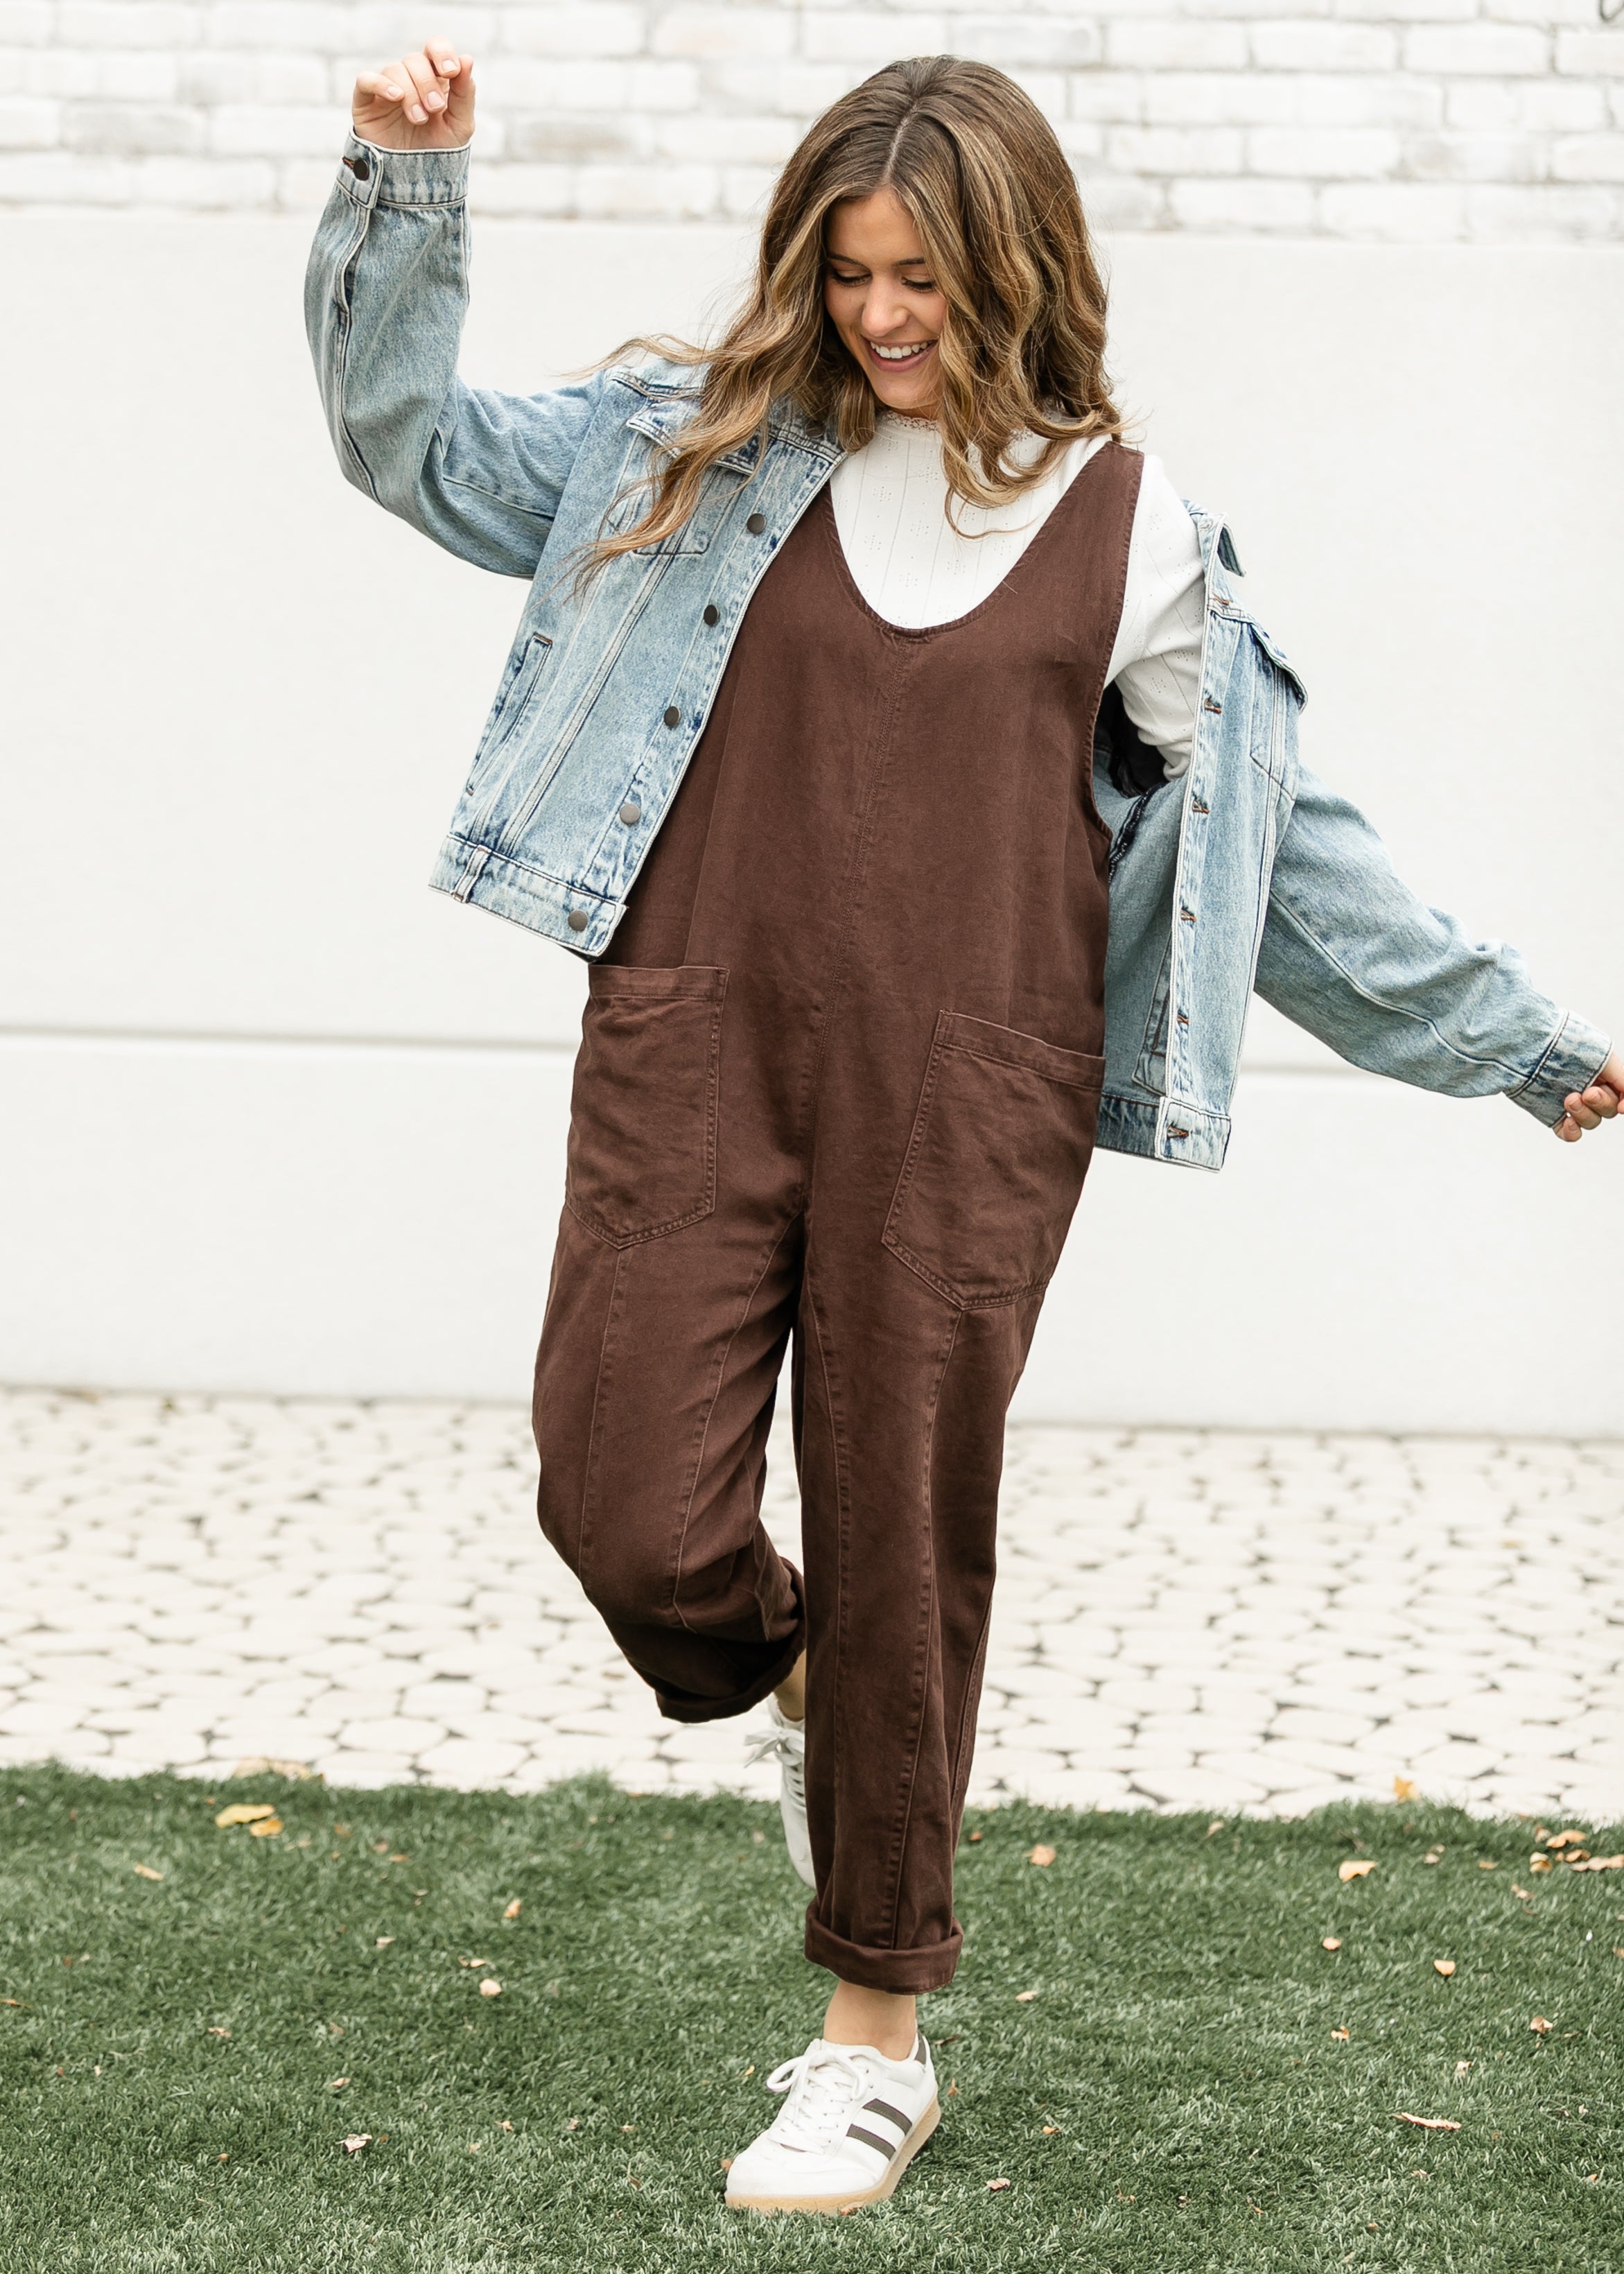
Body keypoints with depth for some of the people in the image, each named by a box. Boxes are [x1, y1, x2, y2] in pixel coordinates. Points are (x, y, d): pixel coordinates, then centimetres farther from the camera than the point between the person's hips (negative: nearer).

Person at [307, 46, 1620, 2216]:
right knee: (629, 1515, -9)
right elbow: (411, 437, 15)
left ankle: (879, 2035, 20)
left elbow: (1280, 827, 15)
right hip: (695, 1052, 1)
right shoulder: (709, 447, 9)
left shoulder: (1126, 525, 8)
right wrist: (403, 188, 1)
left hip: (969, 1092, -1)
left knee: (900, 1544, 3)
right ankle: (783, 1680, 29)